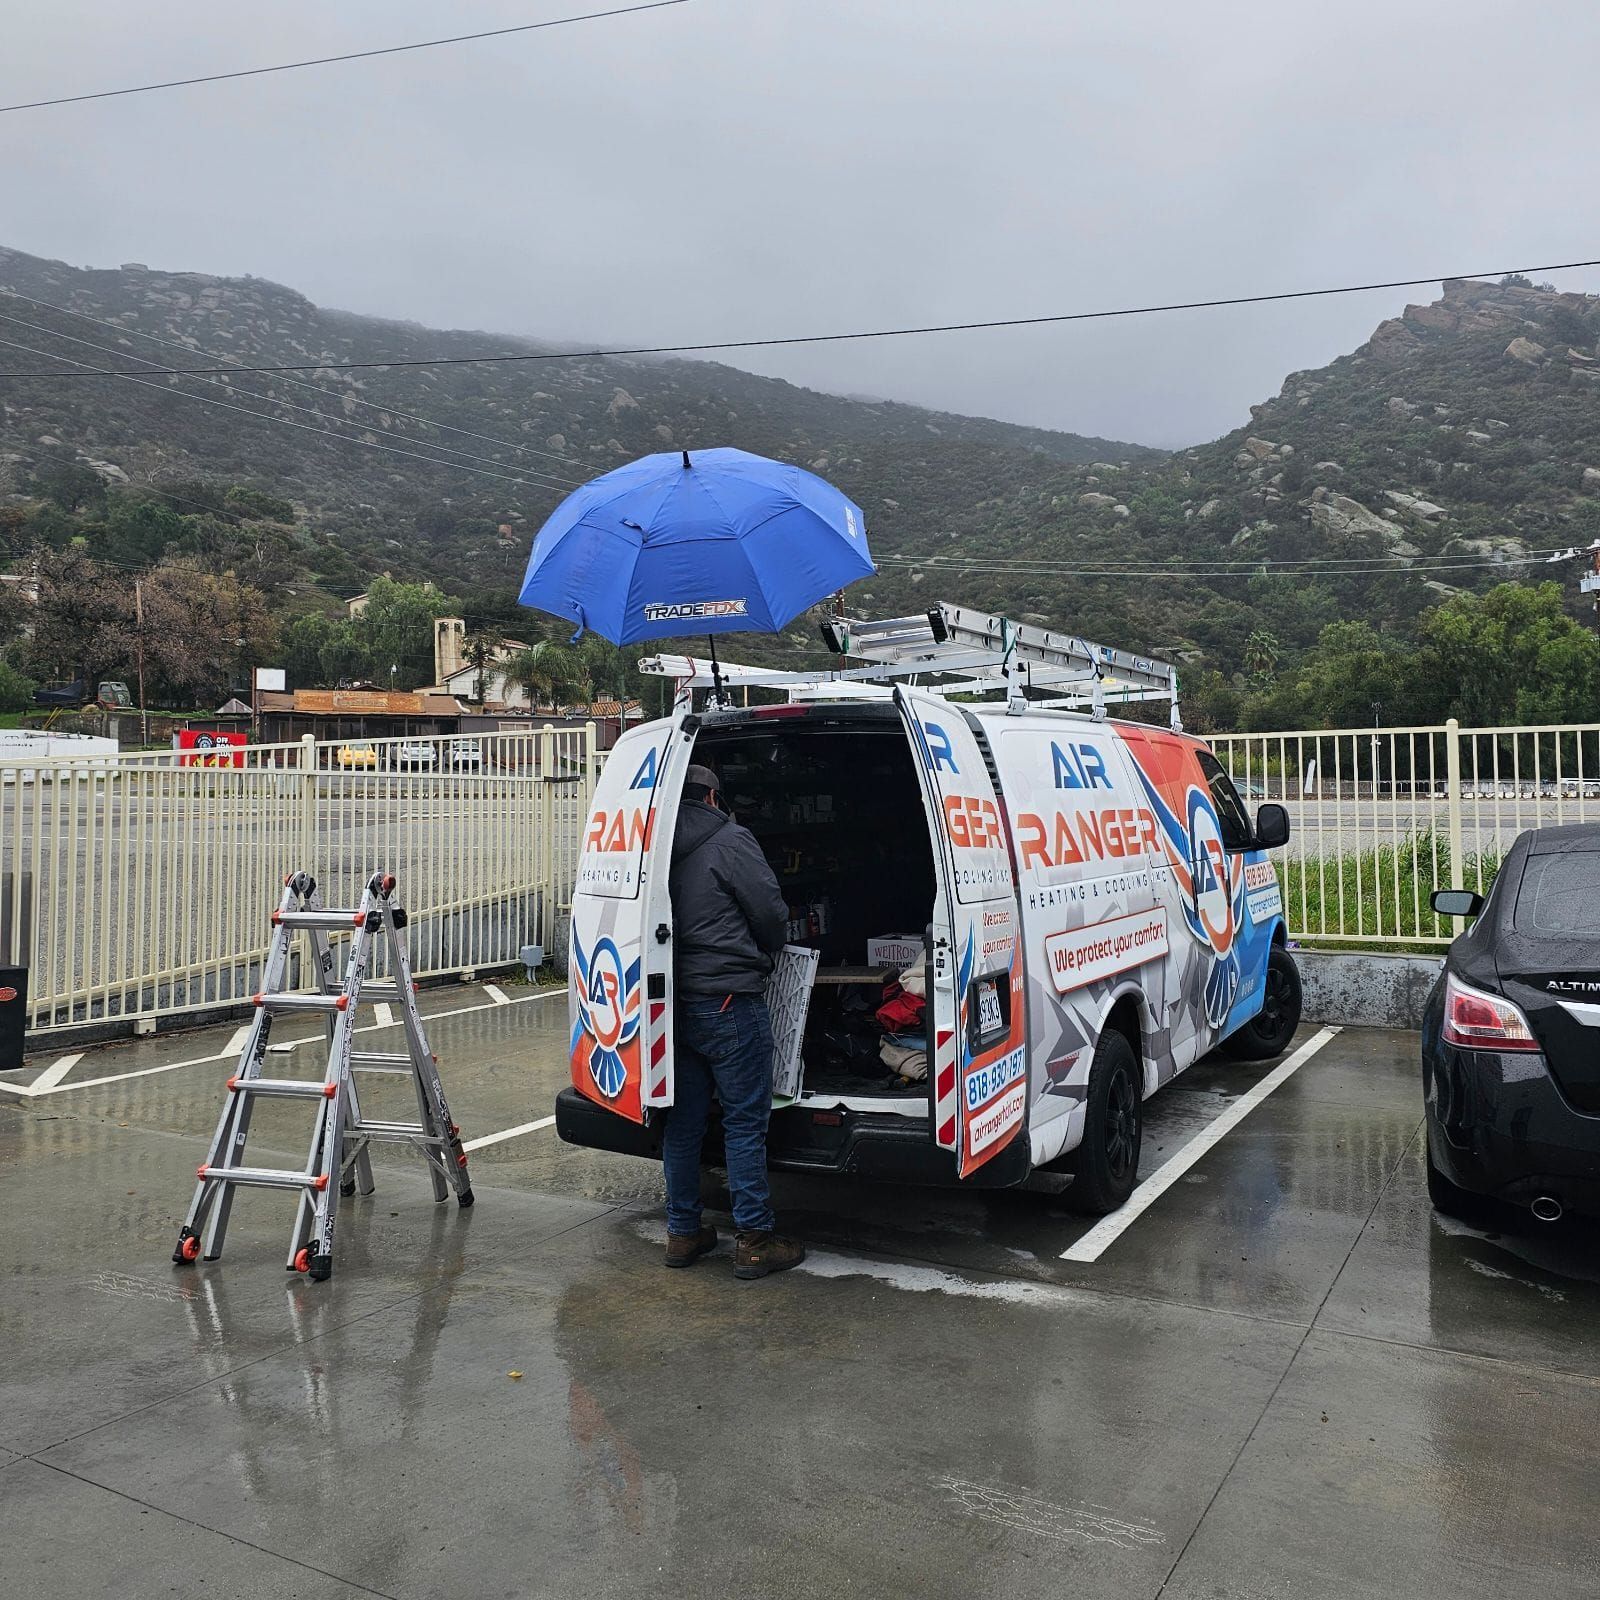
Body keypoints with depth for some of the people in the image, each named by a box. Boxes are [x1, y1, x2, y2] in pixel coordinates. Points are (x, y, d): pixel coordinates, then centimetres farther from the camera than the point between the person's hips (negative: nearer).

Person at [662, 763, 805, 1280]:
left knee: (683, 1121, 13)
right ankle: (753, 1241, 5)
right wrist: (763, 956, 11)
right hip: (730, 1002, -7)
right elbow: (771, 912, -8)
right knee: (745, 1122, 0)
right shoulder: (730, 841, -8)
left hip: (678, 1002, 7)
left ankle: (683, 1232, 23)